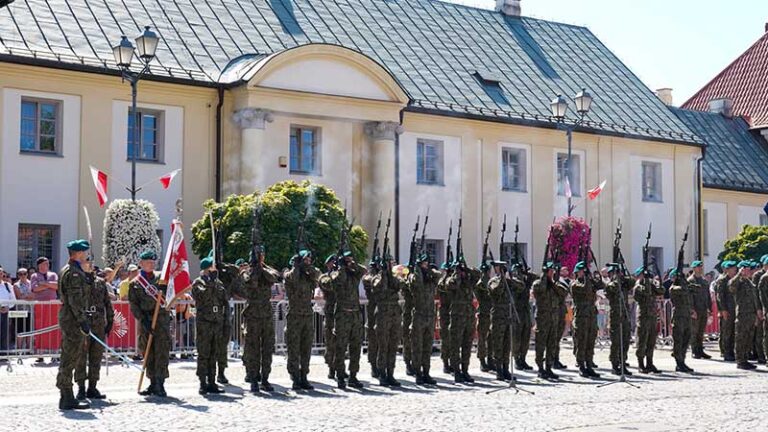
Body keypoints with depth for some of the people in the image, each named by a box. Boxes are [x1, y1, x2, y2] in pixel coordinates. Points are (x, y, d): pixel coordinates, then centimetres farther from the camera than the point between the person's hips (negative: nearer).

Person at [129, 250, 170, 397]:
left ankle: (160, 384, -11)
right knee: (149, 354, 6)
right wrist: (143, 320, -9)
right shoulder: (135, 283, 8)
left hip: (162, 319, -1)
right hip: (145, 321, 1)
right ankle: (153, 384, 14)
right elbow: (133, 305, 2)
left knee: (162, 351, -10)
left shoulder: (161, 277, 10)